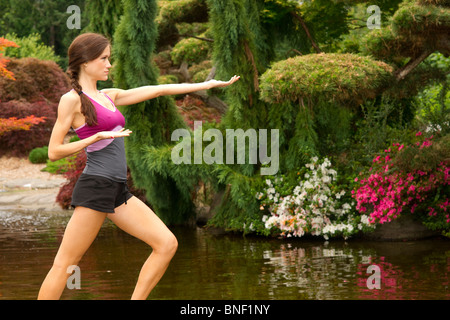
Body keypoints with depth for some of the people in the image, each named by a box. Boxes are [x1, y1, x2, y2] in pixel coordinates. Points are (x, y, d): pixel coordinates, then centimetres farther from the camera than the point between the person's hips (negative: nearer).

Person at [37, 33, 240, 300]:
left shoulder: (109, 96, 18)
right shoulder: (72, 100, -4)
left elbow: (159, 90, 20)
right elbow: (54, 151, -8)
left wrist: (209, 84, 22)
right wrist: (98, 136, -16)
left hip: (118, 191, 8)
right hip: (95, 187, -8)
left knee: (167, 244, 1)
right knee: (64, 265, -6)